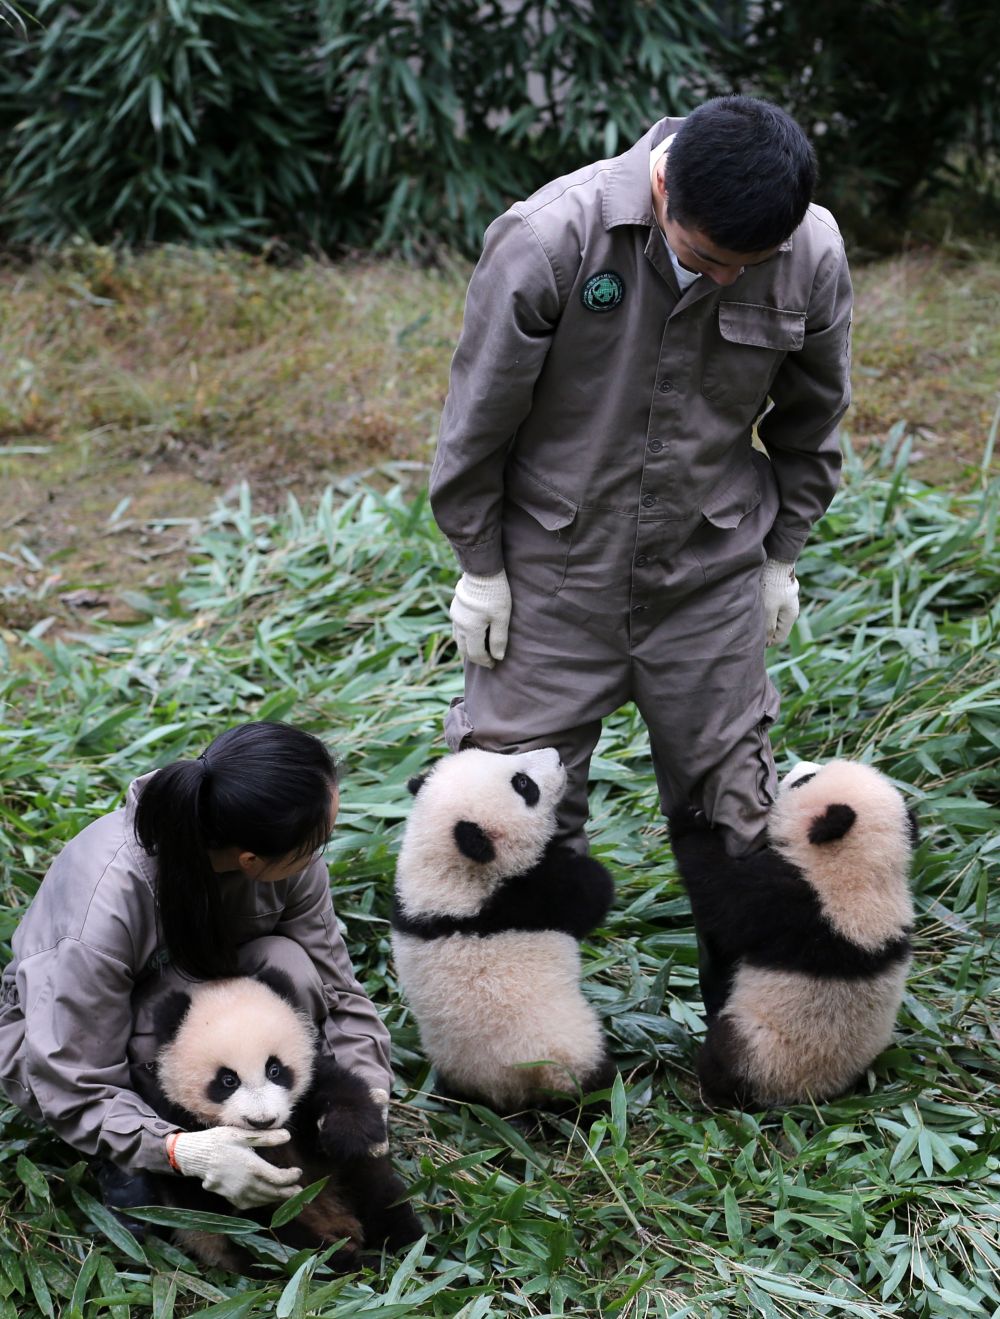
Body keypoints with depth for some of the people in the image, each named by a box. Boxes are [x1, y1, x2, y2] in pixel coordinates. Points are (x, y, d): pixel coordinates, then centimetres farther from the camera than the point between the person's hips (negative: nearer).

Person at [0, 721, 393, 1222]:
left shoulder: (293, 865, -24)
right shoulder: (104, 903, -40)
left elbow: (338, 992, -14)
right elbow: (74, 1090, -34)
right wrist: (183, 1151, -47)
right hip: (52, 1038, -4)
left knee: (287, 964, -28)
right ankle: (125, 1158, -11)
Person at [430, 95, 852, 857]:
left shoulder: (814, 256, -12)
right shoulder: (550, 238, -22)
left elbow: (809, 421, 7)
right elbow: (480, 414, -10)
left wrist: (782, 557, 11)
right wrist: (479, 567, -3)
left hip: (711, 578, 2)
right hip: (555, 576, -2)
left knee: (737, 805, 11)